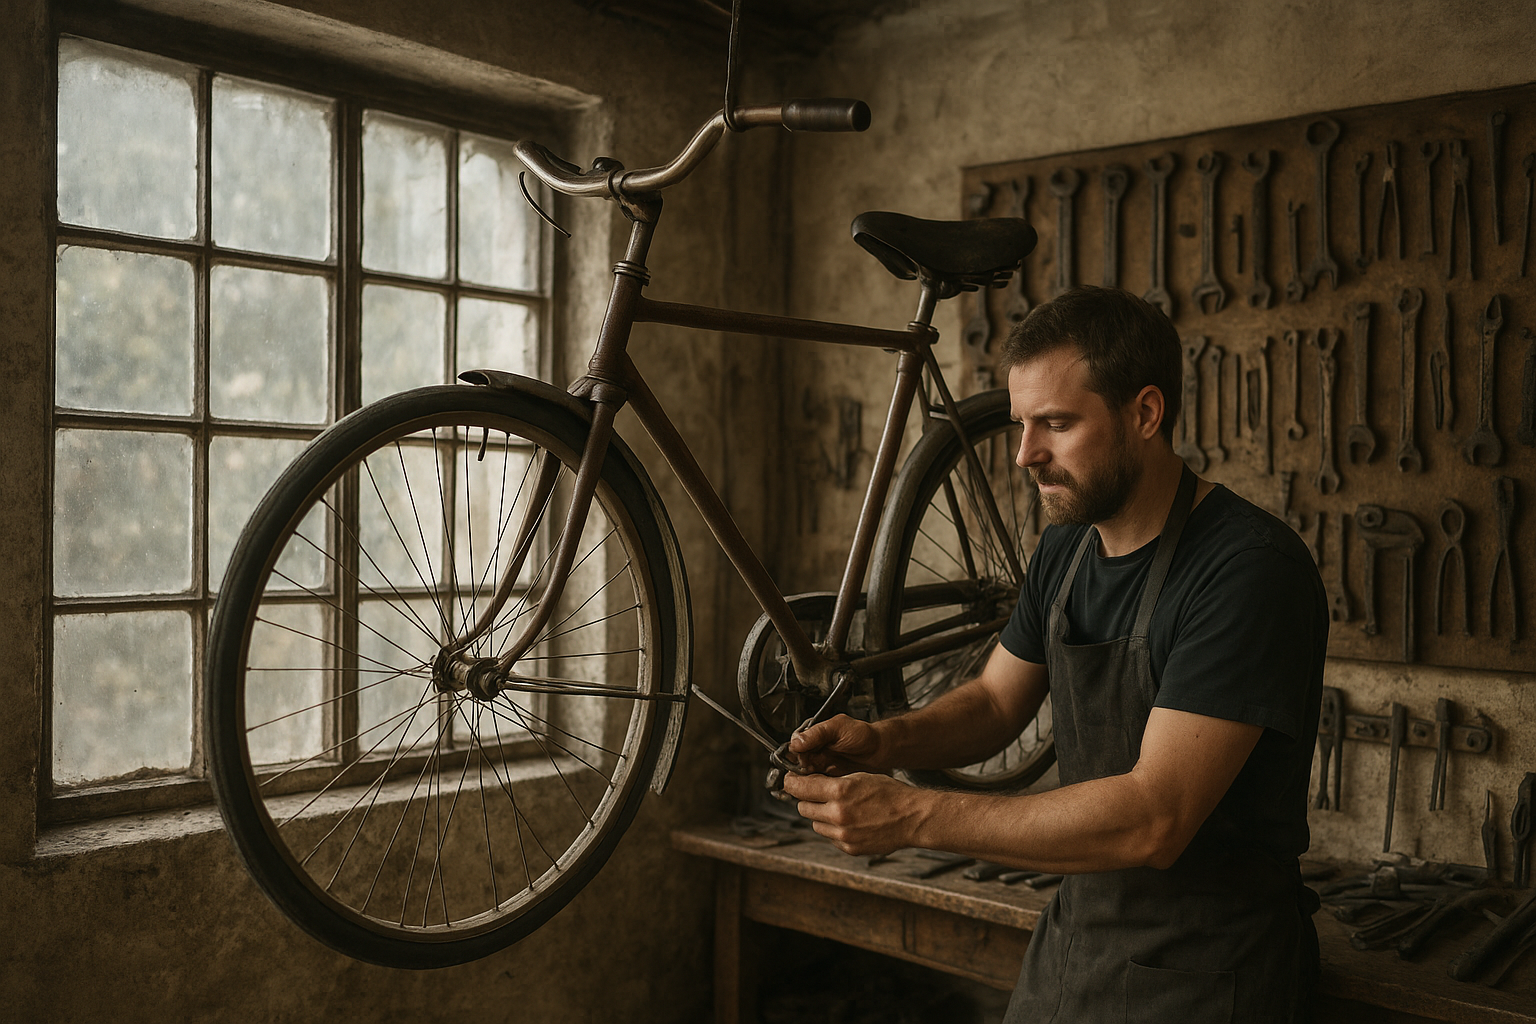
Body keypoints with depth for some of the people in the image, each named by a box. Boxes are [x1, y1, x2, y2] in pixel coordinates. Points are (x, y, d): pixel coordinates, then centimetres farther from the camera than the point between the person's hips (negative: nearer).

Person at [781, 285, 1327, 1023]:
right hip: (1072, 935, 7)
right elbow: (995, 701, 12)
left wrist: (915, 815, -30)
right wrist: (882, 742, -8)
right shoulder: (1066, 548, 1)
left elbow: (1152, 821, -29)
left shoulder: (1250, 569, -24)